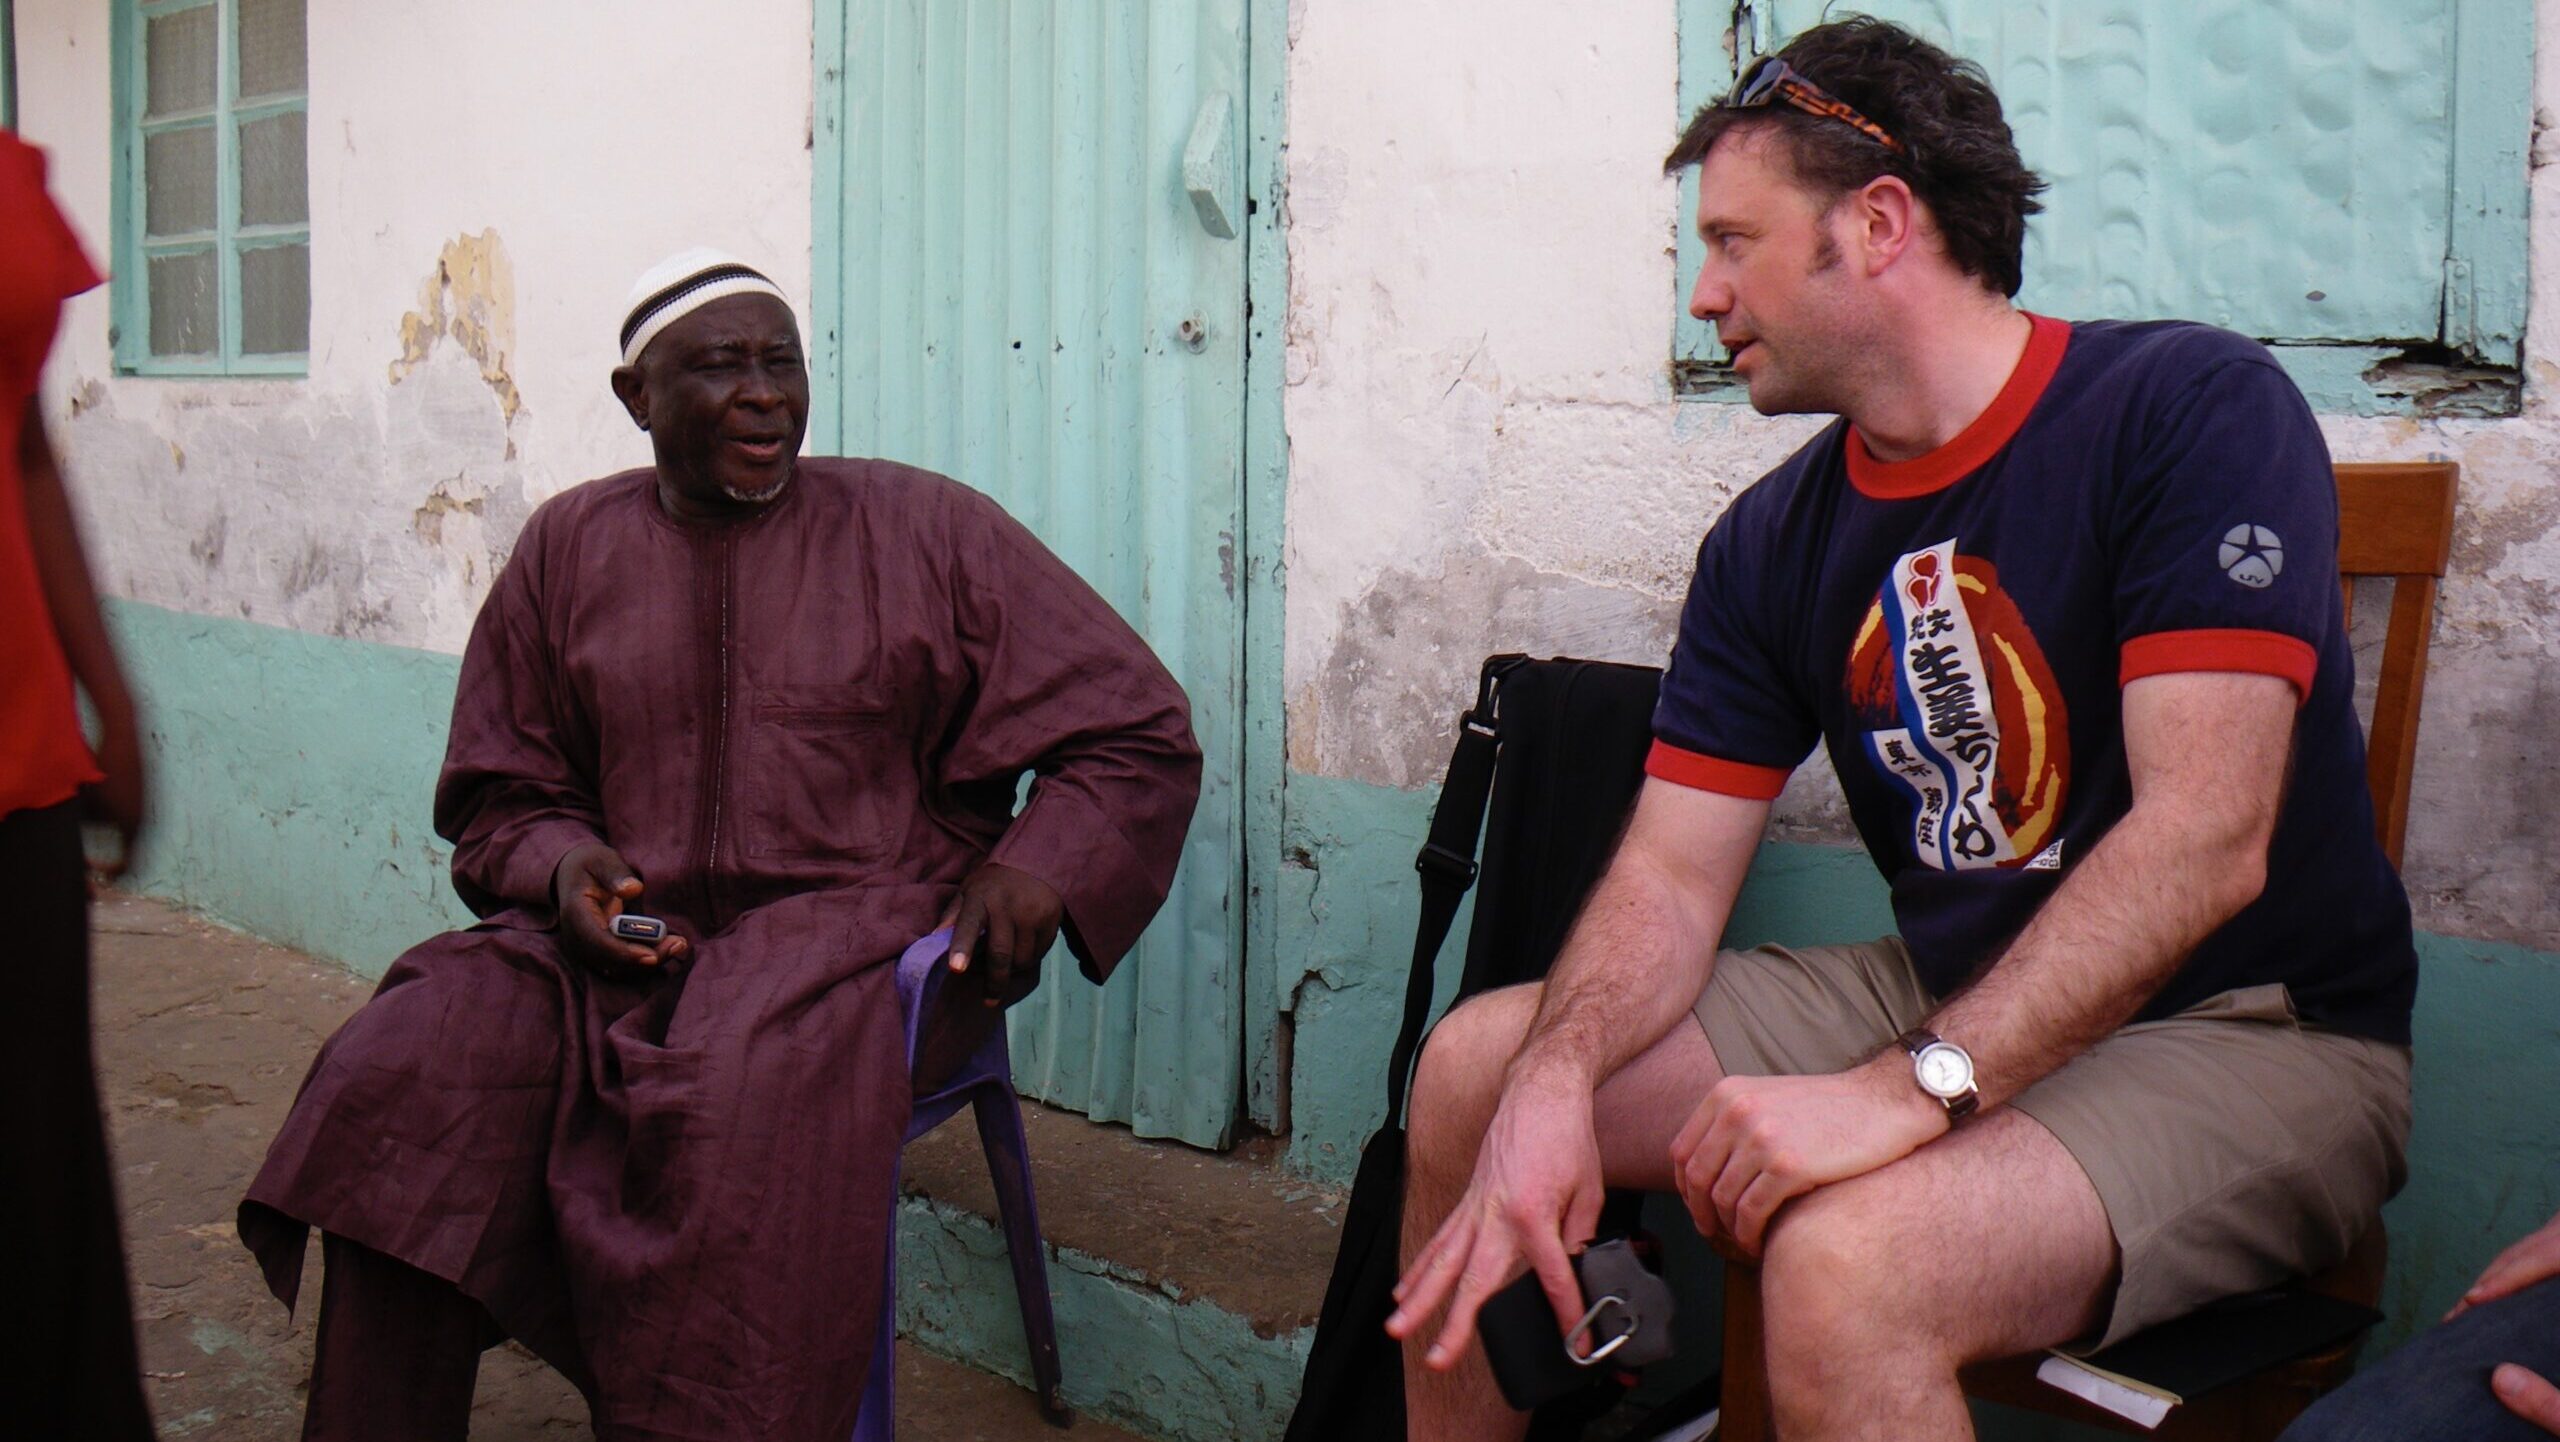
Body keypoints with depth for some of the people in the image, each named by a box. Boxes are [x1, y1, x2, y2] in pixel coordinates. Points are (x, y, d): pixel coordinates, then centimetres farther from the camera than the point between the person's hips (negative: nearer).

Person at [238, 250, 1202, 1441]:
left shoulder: (926, 530, 6)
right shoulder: (570, 546, 14)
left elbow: (1138, 734, 7)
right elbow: (496, 798, 21)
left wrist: (1034, 869, -10)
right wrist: (561, 864, -3)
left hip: (858, 927, -3)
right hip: (622, 936, 3)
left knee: (752, 1103, -36)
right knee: (401, 1077, -23)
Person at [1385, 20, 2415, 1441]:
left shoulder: (2192, 410, -15)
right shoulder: (1773, 541, 4)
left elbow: (2205, 839, -24)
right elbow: (1672, 869, 0)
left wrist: (1914, 1087, -32)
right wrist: (1553, 1082, -20)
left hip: (2249, 1033, -6)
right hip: (1945, 999, 7)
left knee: (1846, 1260, -35)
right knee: (1475, 1064, 1)